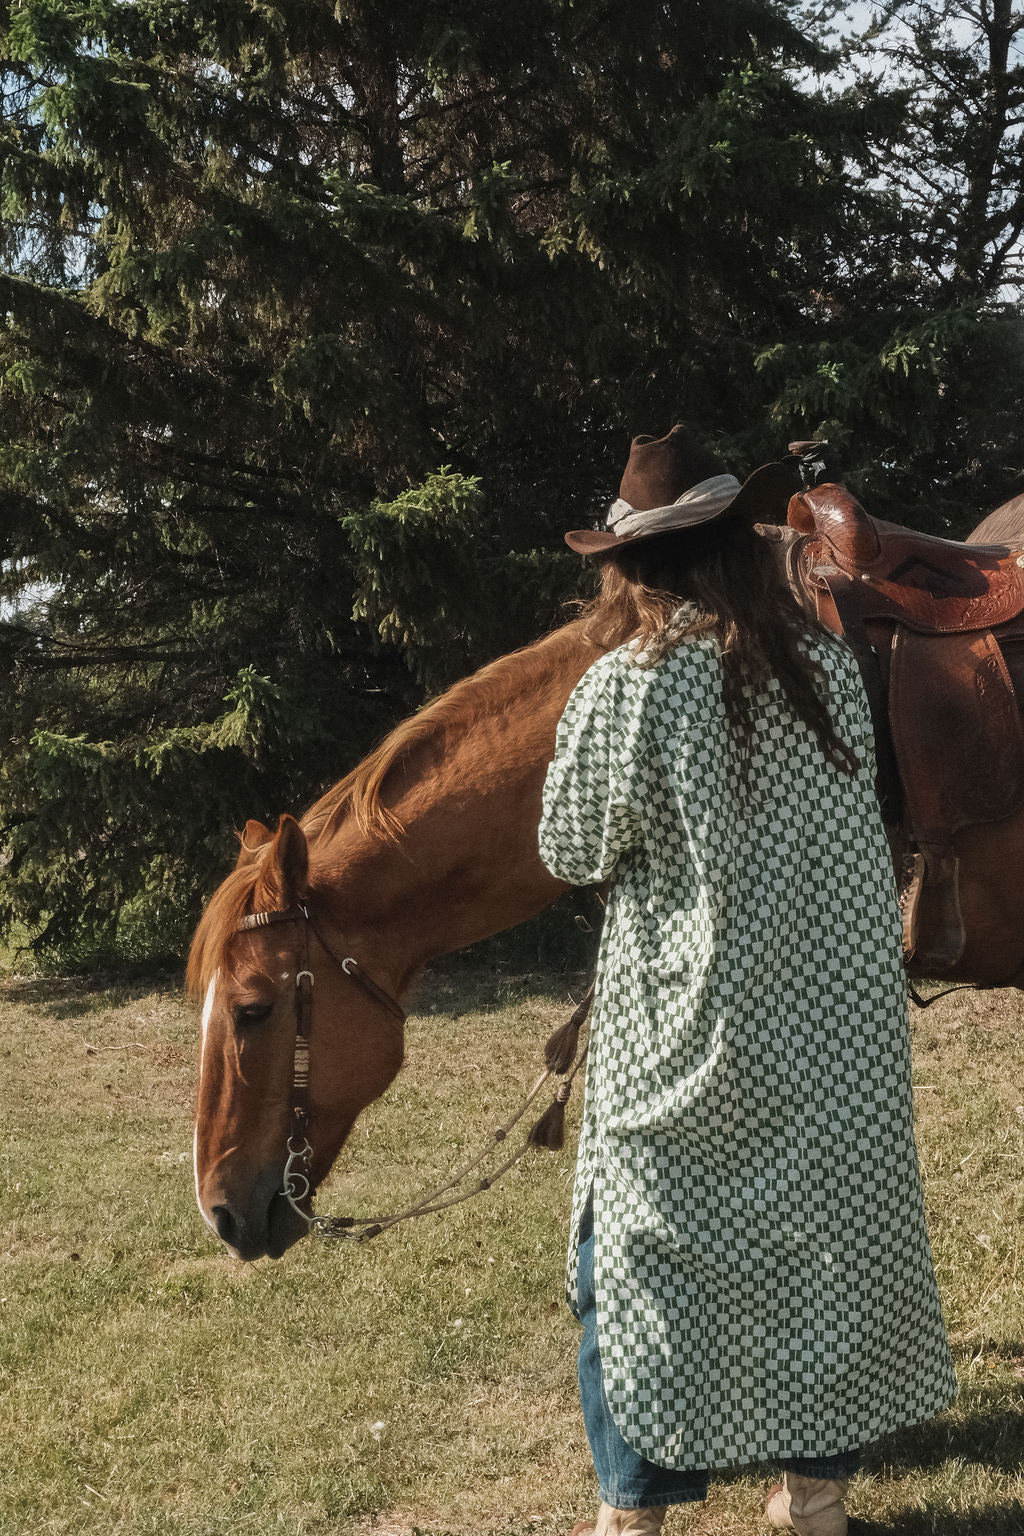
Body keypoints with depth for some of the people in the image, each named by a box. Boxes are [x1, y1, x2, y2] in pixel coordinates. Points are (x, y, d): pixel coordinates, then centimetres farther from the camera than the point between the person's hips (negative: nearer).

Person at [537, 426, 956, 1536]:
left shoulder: (624, 686, -15)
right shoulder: (832, 663, -2)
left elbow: (572, 852, -4)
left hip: (688, 1038, -4)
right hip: (836, 1019, 4)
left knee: (642, 1249, 10)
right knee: (827, 1238, 16)